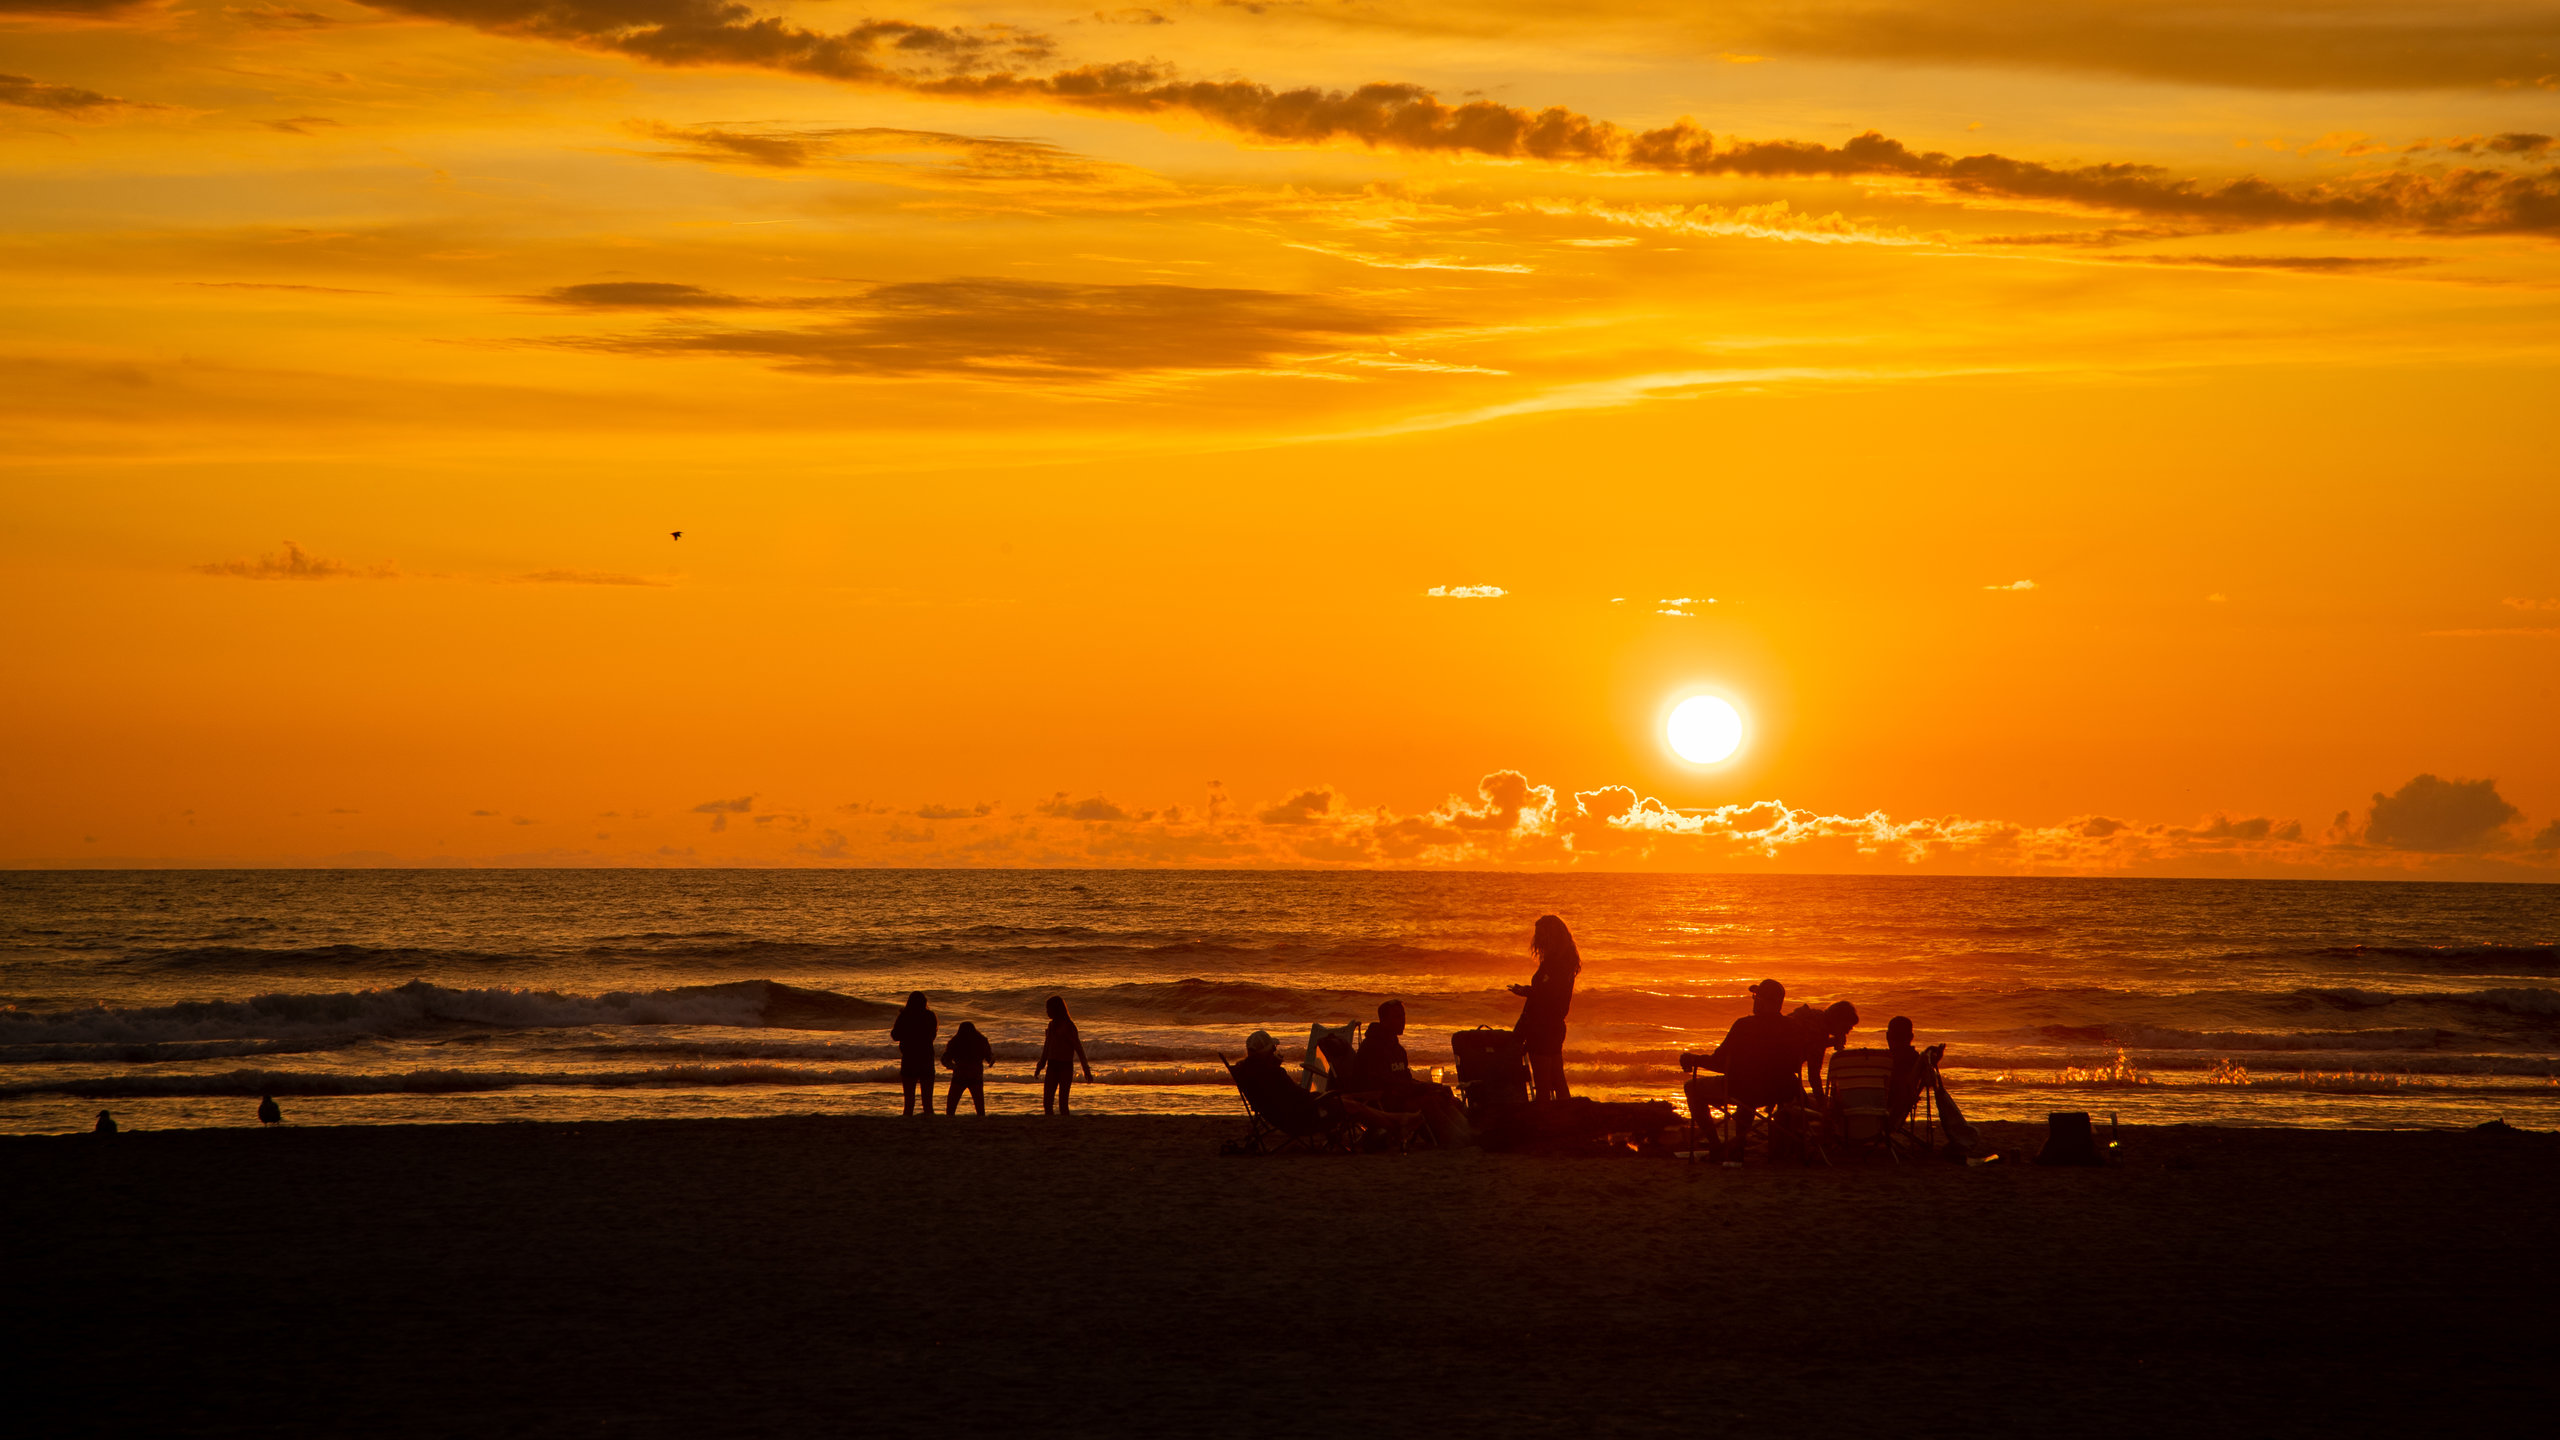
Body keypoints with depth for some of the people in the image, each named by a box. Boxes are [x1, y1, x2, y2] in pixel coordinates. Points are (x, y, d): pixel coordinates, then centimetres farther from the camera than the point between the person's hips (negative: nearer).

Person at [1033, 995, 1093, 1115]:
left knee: (1062, 1104, -9)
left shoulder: (1068, 1025, -8)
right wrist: (1039, 1067, 27)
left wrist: (1086, 1069, -12)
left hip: (1066, 1066, -7)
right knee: (1047, 1103, 1)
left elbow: (1078, 1048, -9)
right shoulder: (1052, 1025, 13)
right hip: (1052, 1066, 7)